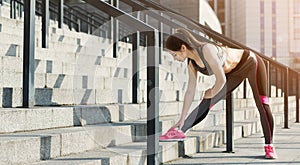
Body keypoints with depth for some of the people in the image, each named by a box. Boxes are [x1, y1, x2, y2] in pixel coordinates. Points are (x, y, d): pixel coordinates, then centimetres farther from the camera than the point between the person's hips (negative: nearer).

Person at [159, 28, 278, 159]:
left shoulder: (207, 50, -36)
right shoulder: (192, 63, -11)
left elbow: (221, 79, -35)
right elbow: (190, 91, -5)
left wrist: (212, 93, -13)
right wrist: (182, 120, -4)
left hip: (250, 62, -7)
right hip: (234, 71, 7)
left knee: (262, 105, -12)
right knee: (207, 103, -2)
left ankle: (269, 146, -2)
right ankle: (180, 130, -5)